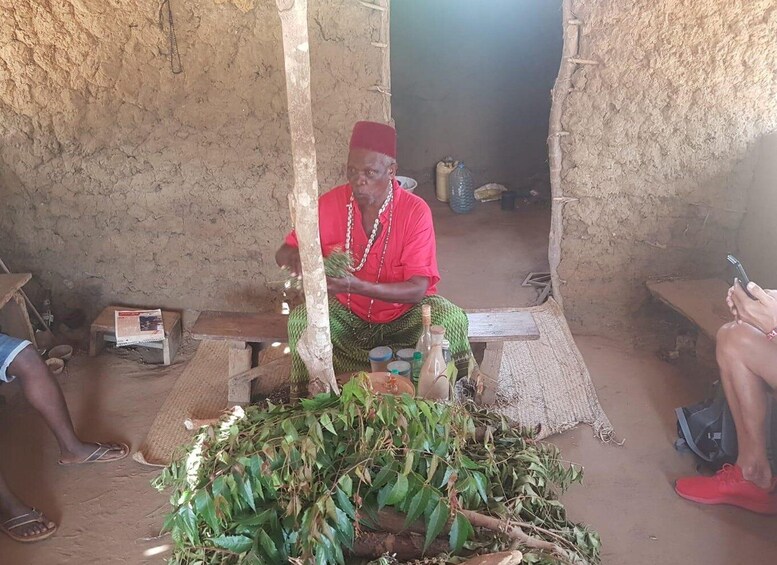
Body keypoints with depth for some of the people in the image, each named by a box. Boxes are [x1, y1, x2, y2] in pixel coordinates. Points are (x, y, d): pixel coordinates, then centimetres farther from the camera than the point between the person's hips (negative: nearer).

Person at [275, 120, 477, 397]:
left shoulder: (415, 210, -19)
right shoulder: (330, 203, -12)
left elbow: (417, 289, -23)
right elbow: (284, 252, -4)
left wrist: (357, 286, -38)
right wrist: (295, 257, -31)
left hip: (404, 312, -1)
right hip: (346, 314, 2)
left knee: (451, 320, -29)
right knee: (301, 320, -27)